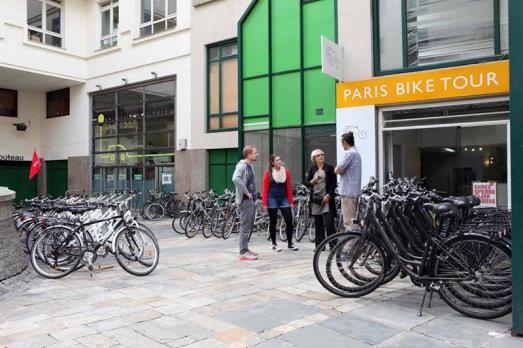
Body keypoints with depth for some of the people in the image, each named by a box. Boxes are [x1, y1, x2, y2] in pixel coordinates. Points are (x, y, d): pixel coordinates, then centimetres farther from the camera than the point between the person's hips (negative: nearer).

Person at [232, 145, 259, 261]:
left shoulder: (250, 166, 16)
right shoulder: (242, 165, -13)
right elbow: (235, 178, -31)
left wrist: (253, 194, 13)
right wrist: (246, 192, -23)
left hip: (251, 200, 10)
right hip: (245, 200, -10)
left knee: (249, 225, 15)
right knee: (245, 226, -8)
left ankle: (245, 249, 24)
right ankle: (243, 253, -4)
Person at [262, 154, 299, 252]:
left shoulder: (286, 172, 5)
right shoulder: (268, 173, -3)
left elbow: (289, 187, 8)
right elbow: (264, 189, -4)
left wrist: (291, 201, 8)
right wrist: (265, 203, -8)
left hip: (283, 199, 3)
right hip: (272, 199, -3)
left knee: (289, 220, -2)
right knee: (273, 222, 5)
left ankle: (290, 243, 11)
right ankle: (274, 244, 16)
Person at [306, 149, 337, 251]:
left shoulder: (329, 168, 2)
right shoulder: (312, 169, 10)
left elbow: (334, 184, 0)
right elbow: (306, 183, 9)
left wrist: (328, 195, -9)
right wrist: (312, 181, -12)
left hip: (327, 199, -3)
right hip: (315, 199, 3)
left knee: (329, 223, -8)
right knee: (318, 224, 7)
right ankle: (319, 245, 14)